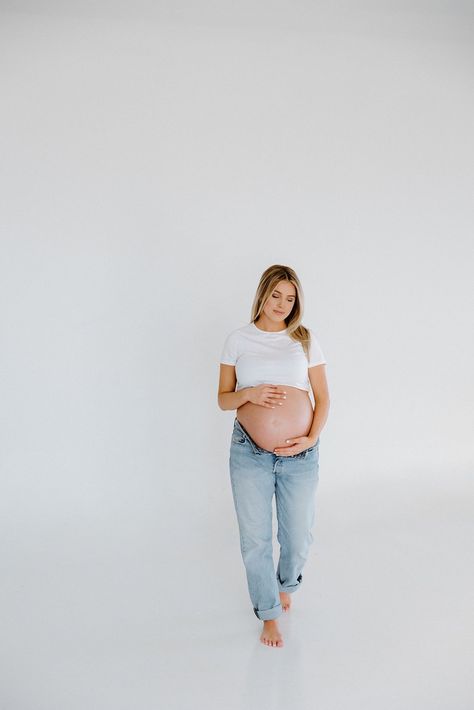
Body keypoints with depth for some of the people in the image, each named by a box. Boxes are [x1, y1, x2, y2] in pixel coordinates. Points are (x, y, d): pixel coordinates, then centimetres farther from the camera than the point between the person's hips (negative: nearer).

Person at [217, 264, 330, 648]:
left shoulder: (305, 339, 2)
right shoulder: (238, 340, 1)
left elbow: (323, 398, 4)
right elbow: (223, 399, 5)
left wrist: (312, 438, -11)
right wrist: (250, 393, -16)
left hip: (300, 455, 1)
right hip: (250, 453, 0)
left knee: (298, 538, 11)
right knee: (256, 539, 8)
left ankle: (286, 584, 45)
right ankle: (269, 613, 32)